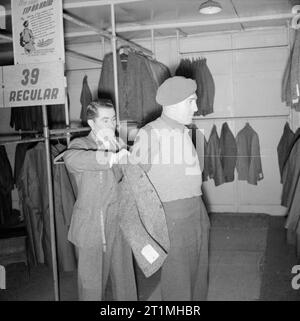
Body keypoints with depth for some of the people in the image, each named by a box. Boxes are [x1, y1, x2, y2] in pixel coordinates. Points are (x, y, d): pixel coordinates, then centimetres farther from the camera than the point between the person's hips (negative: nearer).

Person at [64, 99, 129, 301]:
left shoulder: (118, 146, 11)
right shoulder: (81, 144, -4)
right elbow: (71, 158, -30)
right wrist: (106, 156, -38)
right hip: (90, 227, -4)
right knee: (90, 281, 5)